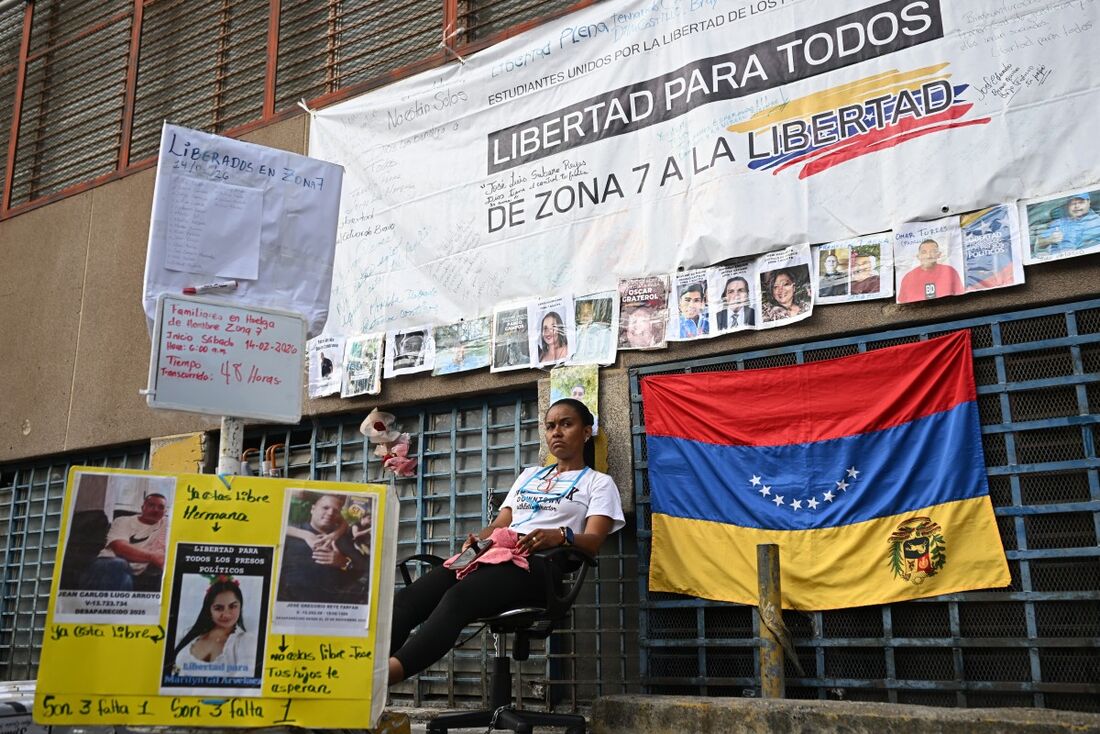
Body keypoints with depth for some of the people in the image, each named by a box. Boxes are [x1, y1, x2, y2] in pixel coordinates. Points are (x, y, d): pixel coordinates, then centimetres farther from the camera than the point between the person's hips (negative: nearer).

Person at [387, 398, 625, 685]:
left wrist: (561, 536, -22)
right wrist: (478, 538, 3)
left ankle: (392, 671, -57)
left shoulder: (599, 483, 17)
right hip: (493, 556, 6)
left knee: (458, 598, -38)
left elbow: (593, 541, 1)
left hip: (539, 565, -6)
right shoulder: (529, 475, 35)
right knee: (409, 597, -25)